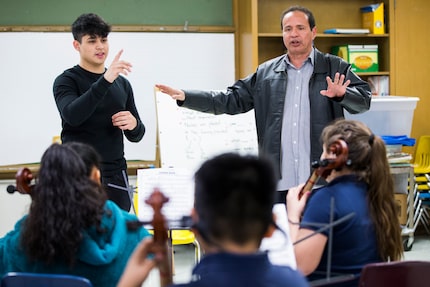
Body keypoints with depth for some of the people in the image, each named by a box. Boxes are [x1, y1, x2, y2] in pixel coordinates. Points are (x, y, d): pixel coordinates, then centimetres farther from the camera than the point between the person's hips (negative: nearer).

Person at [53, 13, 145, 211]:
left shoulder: (122, 84, 14)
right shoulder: (66, 81, -1)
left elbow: (136, 136, 17)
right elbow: (72, 115, -22)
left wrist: (134, 124, -7)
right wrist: (105, 81, -30)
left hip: (115, 176, 5)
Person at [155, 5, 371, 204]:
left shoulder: (335, 68, 3)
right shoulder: (266, 73, 12)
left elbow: (364, 98, -7)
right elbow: (232, 100, 13)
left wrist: (342, 94, -30)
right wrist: (185, 97, 4)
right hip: (278, 180, 3)